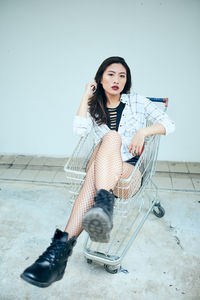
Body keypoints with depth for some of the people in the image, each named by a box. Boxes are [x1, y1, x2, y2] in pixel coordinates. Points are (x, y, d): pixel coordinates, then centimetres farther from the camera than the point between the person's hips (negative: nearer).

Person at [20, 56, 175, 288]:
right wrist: (86, 97, 1)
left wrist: (143, 131, -10)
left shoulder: (137, 101, 13)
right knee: (111, 137, -33)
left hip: (131, 169, -2)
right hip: (102, 170, 2)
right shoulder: (94, 106, 17)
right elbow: (80, 130, -4)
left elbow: (168, 124, 7)